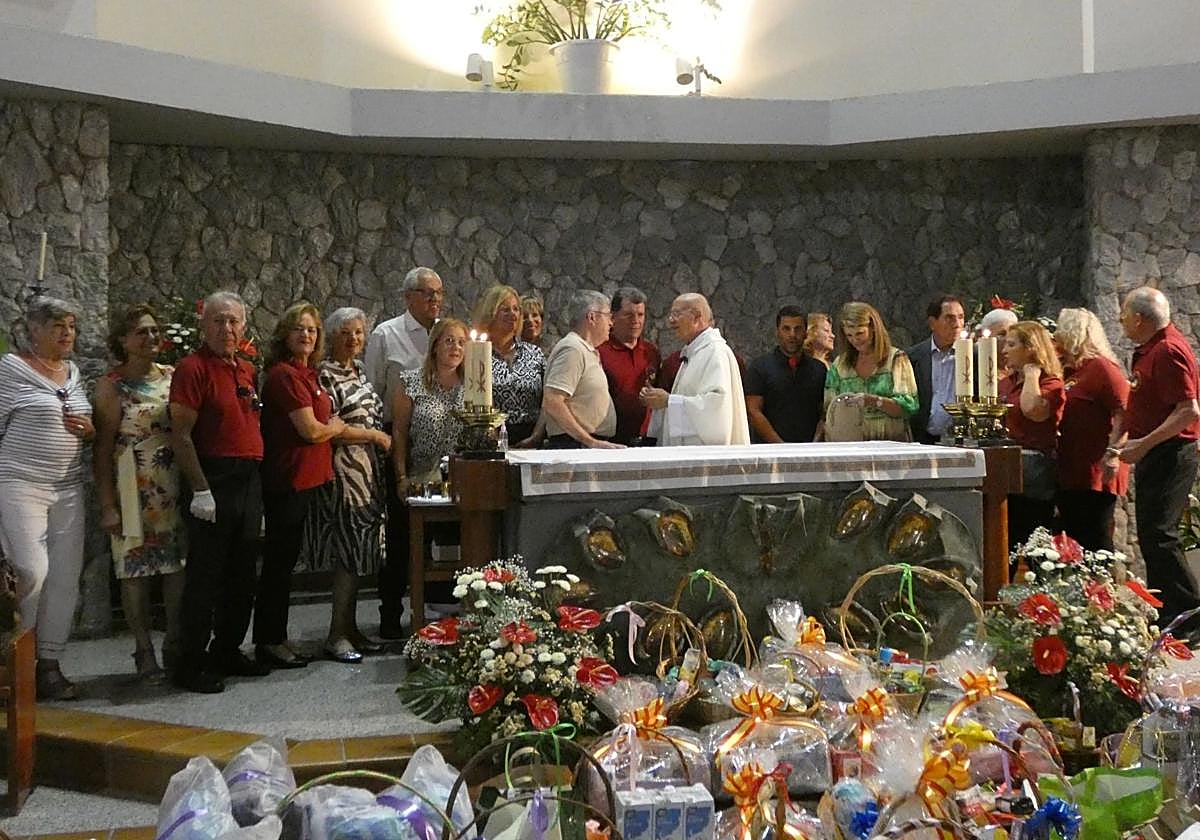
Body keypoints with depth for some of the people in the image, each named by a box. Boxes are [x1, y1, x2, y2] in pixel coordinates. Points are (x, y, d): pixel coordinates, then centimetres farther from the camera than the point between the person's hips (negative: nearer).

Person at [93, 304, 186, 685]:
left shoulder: (173, 376, 9)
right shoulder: (112, 385, -1)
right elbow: (103, 448, -4)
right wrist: (107, 504, -9)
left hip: (177, 487, 4)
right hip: (135, 491, -3)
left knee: (180, 566, 4)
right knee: (136, 570, 1)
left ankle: (175, 644, 17)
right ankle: (144, 652, 11)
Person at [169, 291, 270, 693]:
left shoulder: (247, 369, 15)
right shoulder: (193, 367, -9)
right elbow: (181, 435, -14)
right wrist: (201, 490, -19)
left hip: (250, 482, 8)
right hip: (214, 482, -8)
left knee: (242, 577, 14)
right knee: (205, 577, -3)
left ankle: (227, 652, 26)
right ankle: (190, 665, 6)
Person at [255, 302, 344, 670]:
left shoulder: (307, 373, 15)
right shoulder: (284, 374, -14)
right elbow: (312, 430, -17)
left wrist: (329, 424, 2)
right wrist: (338, 425, 0)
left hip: (308, 479, 9)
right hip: (289, 480, -9)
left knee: (284, 560, 15)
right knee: (279, 560, -1)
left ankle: (275, 638, 24)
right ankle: (268, 642, 9)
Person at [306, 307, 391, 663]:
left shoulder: (358, 372, 17)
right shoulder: (326, 375, -10)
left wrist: (381, 439, 12)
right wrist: (377, 436, -9)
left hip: (367, 472, 9)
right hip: (344, 473, -9)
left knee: (356, 554, 10)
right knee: (349, 556, -8)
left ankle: (350, 630, 17)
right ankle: (337, 636, -1)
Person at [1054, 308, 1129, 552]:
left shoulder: (1101, 367, -9)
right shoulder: (1068, 371, 16)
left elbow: (1123, 412, -17)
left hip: (1095, 474, -9)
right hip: (1069, 473, 9)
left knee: (1095, 542, -6)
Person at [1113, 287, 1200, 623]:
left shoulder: (1168, 350, -17)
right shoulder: (1148, 350, 16)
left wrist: (1144, 444, -25)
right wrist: (1116, 443, 21)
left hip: (1169, 454, -11)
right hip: (1154, 456, 11)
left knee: (1157, 536, -12)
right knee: (1153, 536, 13)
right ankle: (1164, 614, 20)